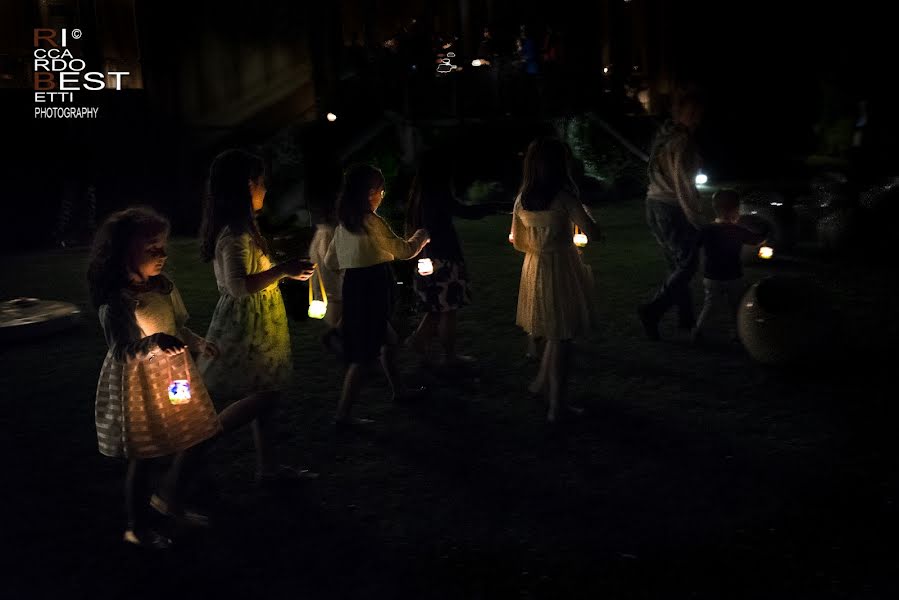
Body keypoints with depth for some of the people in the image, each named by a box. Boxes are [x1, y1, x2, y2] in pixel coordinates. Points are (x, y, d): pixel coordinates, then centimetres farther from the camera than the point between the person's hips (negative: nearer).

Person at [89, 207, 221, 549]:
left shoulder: (163, 287, -1)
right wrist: (153, 342, -43)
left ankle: (167, 498, 37)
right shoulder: (116, 302, -23)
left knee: (194, 436, 14)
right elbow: (121, 351, -28)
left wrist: (200, 344, 3)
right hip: (136, 386, -7)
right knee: (141, 457, 5)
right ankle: (137, 528, 25)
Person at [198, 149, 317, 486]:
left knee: (266, 392, 14)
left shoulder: (236, 228, 10)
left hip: (254, 325, 10)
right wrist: (283, 270, -24)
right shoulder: (236, 234, -21)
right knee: (265, 394, -3)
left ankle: (267, 466, 22)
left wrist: (285, 272, 17)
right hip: (246, 326, -10)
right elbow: (239, 286, -29)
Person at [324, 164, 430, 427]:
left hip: (352, 285, 9)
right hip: (373, 285, -9)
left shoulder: (343, 223, 8)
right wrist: (420, 237, 12)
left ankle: (399, 389, 39)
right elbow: (403, 251, -8)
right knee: (365, 352, -3)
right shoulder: (372, 222, -15)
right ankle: (343, 414, -2)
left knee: (387, 338, 24)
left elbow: (330, 261, 15)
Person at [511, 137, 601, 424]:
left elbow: (518, 243, 10)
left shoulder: (522, 199, 1)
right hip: (562, 269, -6)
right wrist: (582, 209, 1)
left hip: (534, 269, 6)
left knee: (554, 333, 23)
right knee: (562, 338, 3)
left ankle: (542, 383, 33)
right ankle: (556, 406, 8)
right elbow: (593, 233, -16)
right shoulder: (563, 196, -16)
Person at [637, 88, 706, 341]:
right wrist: (698, 220, -14)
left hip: (654, 205, 9)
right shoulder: (683, 142, -16)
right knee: (687, 265, 0)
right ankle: (652, 310, -8)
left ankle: (686, 317, 24)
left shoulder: (663, 136, 11)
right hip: (673, 209, -9)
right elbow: (683, 185, -19)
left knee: (676, 264, 16)